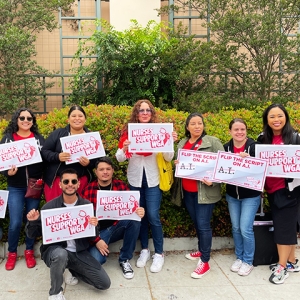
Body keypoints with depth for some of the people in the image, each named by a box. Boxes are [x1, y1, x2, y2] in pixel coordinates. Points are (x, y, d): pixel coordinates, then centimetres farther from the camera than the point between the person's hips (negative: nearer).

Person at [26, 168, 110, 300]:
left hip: (79, 252, 3)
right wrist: (32, 221, -21)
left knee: (105, 283, -5)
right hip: (54, 250, -2)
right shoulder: (50, 206, -9)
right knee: (61, 254, -39)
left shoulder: (87, 205, -4)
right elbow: (33, 234, 0)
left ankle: (72, 270, 22)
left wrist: (94, 226, -22)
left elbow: (92, 238, 0)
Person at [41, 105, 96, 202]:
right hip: (56, 181, -1)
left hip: (81, 182, 1)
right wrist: (57, 156, -16)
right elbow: (44, 152, 2)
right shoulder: (57, 134, 4)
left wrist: (89, 163, -14)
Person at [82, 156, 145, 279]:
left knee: (135, 218, -28)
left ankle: (124, 259, -10)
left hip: (118, 227, 3)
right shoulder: (88, 190, -7)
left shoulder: (121, 186, -2)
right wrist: (96, 240, -16)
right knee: (96, 260, -29)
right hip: (99, 231, -2)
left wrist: (139, 212, -26)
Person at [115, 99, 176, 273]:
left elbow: (168, 158, -6)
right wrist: (124, 149, -26)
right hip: (135, 180, 2)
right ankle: (145, 250, 27)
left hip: (153, 180, -1)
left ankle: (159, 254, 12)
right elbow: (119, 158, -6)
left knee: (153, 216, -4)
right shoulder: (128, 131, -3)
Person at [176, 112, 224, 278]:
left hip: (205, 191, -6)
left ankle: (205, 262, 6)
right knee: (196, 223, 17)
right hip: (187, 191, 6)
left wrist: (213, 181, -23)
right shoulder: (182, 144, 11)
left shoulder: (213, 142, -6)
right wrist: (177, 164, -2)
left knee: (203, 224, -4)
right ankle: (201, 251, 35)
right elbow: (179, 163, 21)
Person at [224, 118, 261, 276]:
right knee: (236, 228, 13)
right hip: (232, 195, 4)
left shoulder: (254, 146, -13)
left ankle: (248, 261, 18)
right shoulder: (226, 148, -2)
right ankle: (239, 257, 32)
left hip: (251, 195, -4)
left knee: (246, 229, -4)